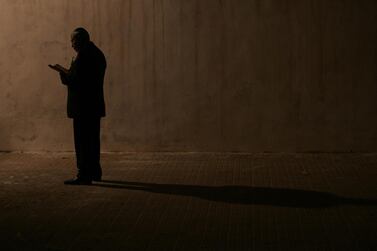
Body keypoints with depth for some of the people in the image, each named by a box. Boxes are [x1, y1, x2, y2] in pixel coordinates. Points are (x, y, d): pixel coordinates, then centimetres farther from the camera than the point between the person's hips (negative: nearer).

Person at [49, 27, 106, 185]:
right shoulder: (97, 53, 17)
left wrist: (62, 72, -4)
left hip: (83, 106, -10)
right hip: (95, 105, 10)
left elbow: (75, 80, -20)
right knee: (93, 140, 16)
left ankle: (84, 175, -8)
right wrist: (66, 72, 14)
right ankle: (95, 172, 23)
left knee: (82, 141, -8)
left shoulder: (83, 55, -15)